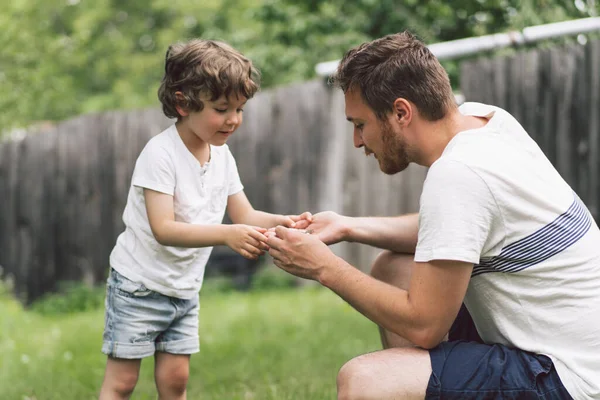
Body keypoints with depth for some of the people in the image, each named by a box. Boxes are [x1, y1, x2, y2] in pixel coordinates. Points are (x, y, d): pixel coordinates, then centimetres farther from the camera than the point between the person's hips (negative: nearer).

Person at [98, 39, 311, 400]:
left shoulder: (222, 156, 2)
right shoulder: (161, 153, -21)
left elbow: (245, 216, 4)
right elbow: (163, 229, -30)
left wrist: (284, 222, -17)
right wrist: (226, 234, -42)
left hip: (185, 290, 7)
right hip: (139, 285, -7)